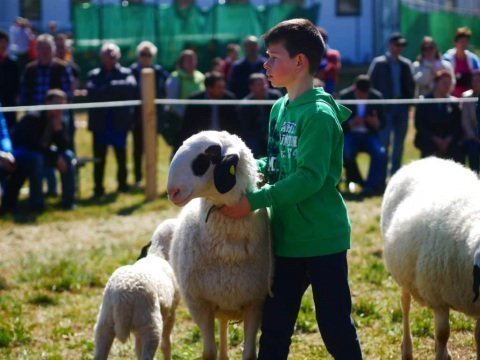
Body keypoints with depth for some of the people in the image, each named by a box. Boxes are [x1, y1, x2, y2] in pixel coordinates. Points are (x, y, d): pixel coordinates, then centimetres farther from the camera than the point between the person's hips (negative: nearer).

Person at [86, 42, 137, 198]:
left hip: (119, 121, 0)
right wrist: (116, 90, -16)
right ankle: (98, 187, 7)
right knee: (99, 157, 2)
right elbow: (92, 92, -11)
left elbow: (131, 86, -15)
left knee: (121, 155, 7)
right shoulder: (94, 75, 8)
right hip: (100, 122, 0)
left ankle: (122, 183, 21)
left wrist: (110, 87, -17)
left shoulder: (125, 73, 6)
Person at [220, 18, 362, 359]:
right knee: (274, 328, 13)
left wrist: (254, 201, -24)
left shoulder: (319, 114, -17)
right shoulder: (280, 109, 9)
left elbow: (310, 177, -24)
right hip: (286, 238, 8)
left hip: (322, 239, -8)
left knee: (336, 330, 2)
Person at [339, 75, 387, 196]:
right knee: (347, 154, -32)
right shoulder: (344, 96, -3)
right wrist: (351, 123, -24)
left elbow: (382, 123, 6)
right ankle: (360, 184, -9)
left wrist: (376, 123, -18)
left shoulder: (376, 97, 2)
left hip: (369, 135, 1)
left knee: (380, 153, -29)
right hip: (350, 135, -1)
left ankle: (372, 186, -19)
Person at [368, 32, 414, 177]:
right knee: (384, 139, -7)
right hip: (386, 106, -4)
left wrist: (409, 100, 2)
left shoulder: (406, 64, 10)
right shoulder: (379, 63, 0)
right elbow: (371, 84, -1)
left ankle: (395, 171, 15)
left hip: (402, 106, 4)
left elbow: (411, 85, 15)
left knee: (399, 141, 7)